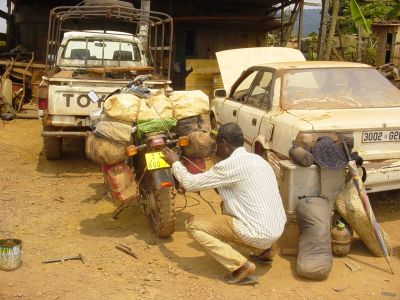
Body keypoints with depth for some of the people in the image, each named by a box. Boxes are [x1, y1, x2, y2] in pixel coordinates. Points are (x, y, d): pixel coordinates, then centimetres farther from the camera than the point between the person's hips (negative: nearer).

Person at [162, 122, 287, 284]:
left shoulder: (232, 164, -14)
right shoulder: (256, 159, 12)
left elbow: (190, 184, -7)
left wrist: (175, 162, 9)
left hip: (260, 233, -9)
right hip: (277, 229, 9)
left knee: (192, 224, -2)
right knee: (226, 206, 31)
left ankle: (241, 265, -7)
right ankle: (263, 250, 22)